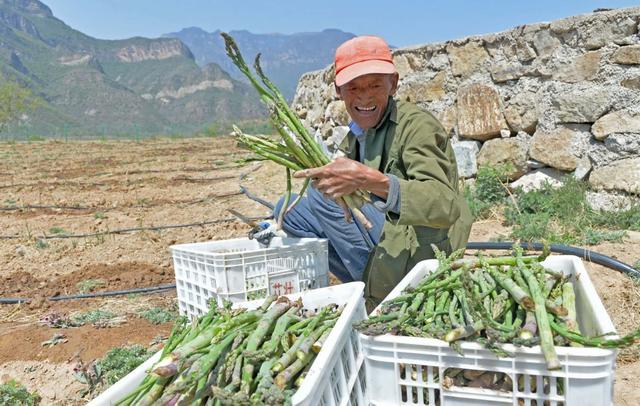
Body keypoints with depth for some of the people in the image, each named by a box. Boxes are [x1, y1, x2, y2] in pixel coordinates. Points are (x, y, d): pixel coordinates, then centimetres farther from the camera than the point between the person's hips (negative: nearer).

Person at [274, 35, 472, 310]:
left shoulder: (416, 125, -15)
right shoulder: (357, 135, 10)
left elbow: (446, 207, -29)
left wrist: (370, 180, -41)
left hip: (417, 261, -9)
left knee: (320, 197, -19)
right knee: (289, 208, 5)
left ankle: (378, 294, -7)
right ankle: (370, 287, 3)